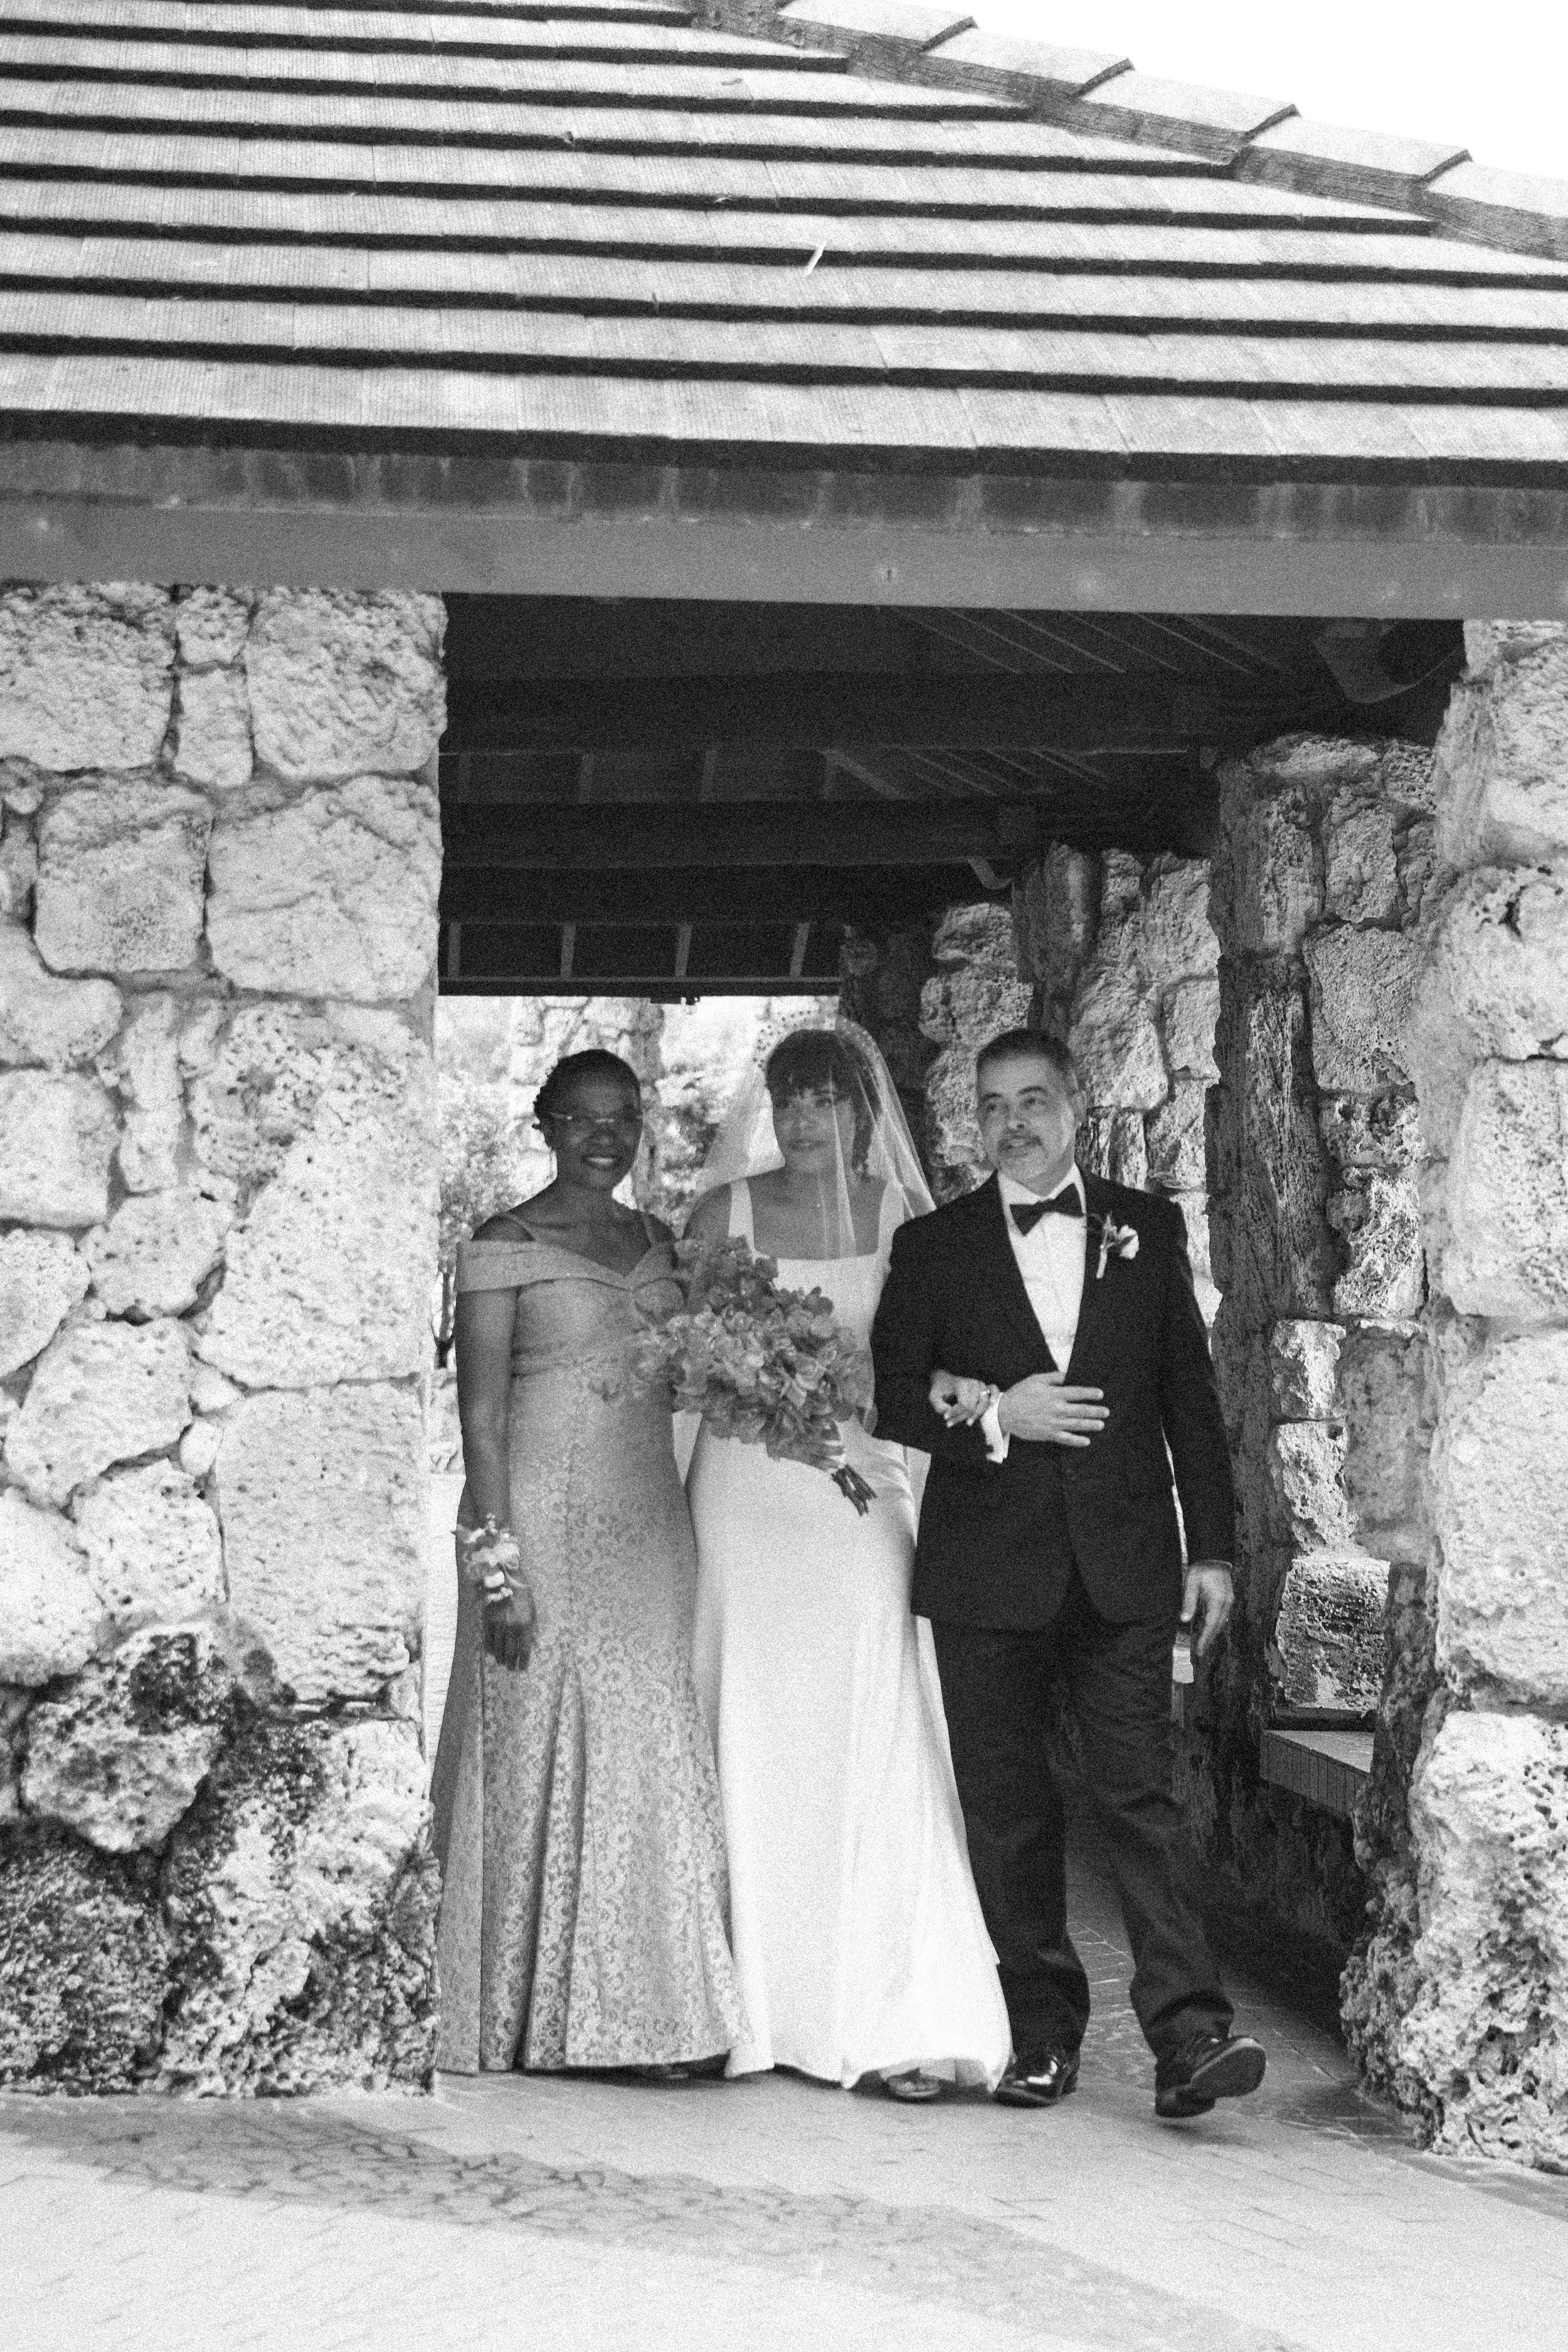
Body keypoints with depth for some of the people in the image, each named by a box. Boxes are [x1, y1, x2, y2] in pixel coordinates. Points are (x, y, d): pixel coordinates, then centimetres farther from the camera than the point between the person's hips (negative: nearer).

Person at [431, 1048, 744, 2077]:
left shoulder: (657, 1242, 14)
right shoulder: (505, 1246, -4)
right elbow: (480, 1414, -8)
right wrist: (498, 1562, -15)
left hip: (650, 1524, 5)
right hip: (543, 1520, -5)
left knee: (652, 1756, 4)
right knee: (540, 1753, -1)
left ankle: (642, 2010, 10)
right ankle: (526, 2018, 8)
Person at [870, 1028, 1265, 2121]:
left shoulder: (1149, 1228, 9)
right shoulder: (933, 1246, 7)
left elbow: (1192, 1396, 9)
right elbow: (891, 1399, 3)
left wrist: (1212, 1547, 4)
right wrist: (989, 1417, -14)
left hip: (1123, 1567, -1)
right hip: (988, 1568, 1)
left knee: (1142, 1795, -8)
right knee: (1008, 1811, 5)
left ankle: (1188, 2034, -11)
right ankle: (1044, 2034, 15)